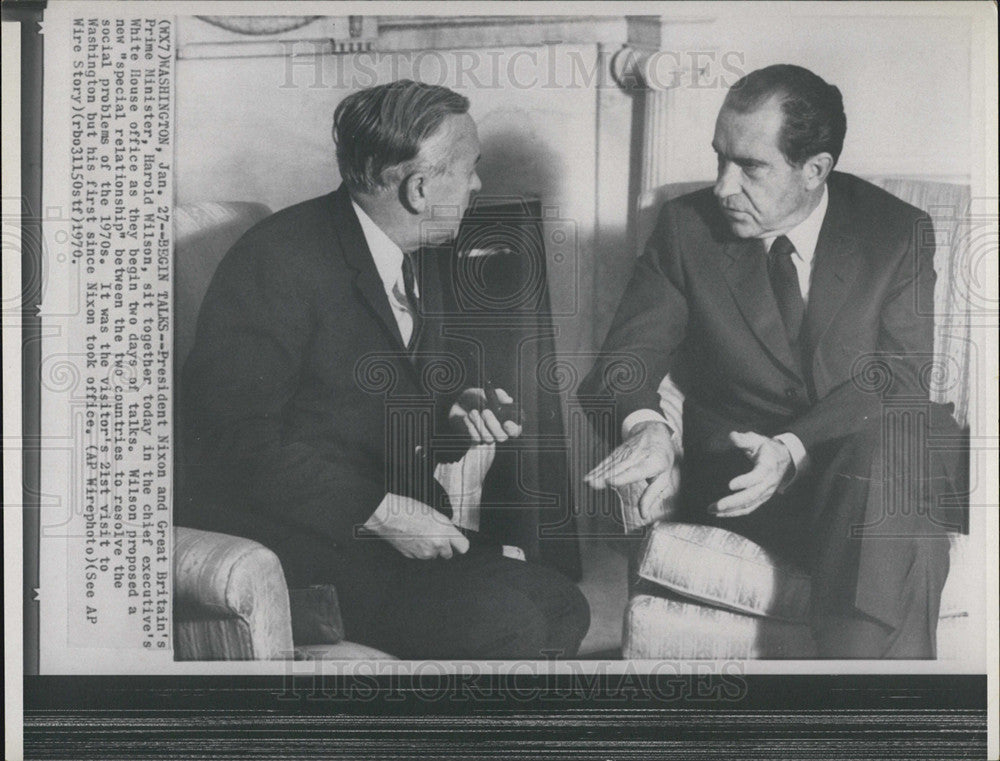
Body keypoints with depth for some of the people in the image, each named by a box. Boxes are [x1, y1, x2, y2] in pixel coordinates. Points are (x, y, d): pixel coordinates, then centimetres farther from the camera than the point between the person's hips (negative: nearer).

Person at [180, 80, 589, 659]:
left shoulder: (420, 263, 12)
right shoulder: (278, 262, -15)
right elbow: (240, 438, -20)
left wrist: (456, 408, 1)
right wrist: (379, 512, -22)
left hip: (396, 521, 8)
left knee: (562, 608, -9)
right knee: (505, 625, -23)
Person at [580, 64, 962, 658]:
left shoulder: (899, 231, 1)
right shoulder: (688, 227, 3)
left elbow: (896, 380, -8)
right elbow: (627, 355, -2)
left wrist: (793, 449, -26)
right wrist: (646, 425, -28)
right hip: (735, 472, -1)